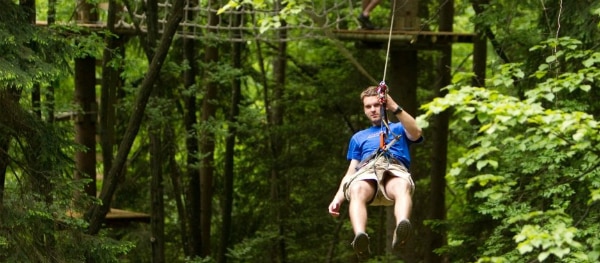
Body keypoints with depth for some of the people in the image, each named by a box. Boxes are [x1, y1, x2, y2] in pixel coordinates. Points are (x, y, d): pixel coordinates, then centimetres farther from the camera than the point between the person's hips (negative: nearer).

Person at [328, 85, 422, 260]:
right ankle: (360, 237, -66)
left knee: (403, 188, -42)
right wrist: (338, 198, 10)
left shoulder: (398, 128, 33)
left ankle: (401, 231, -72)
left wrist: (395, 108, -4)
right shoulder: (359, 137, 39)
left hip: (395, 169, -1)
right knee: (357, 191, -40)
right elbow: (351, 172, 29)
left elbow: (416, 133, 7)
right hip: (367, 170, 1)